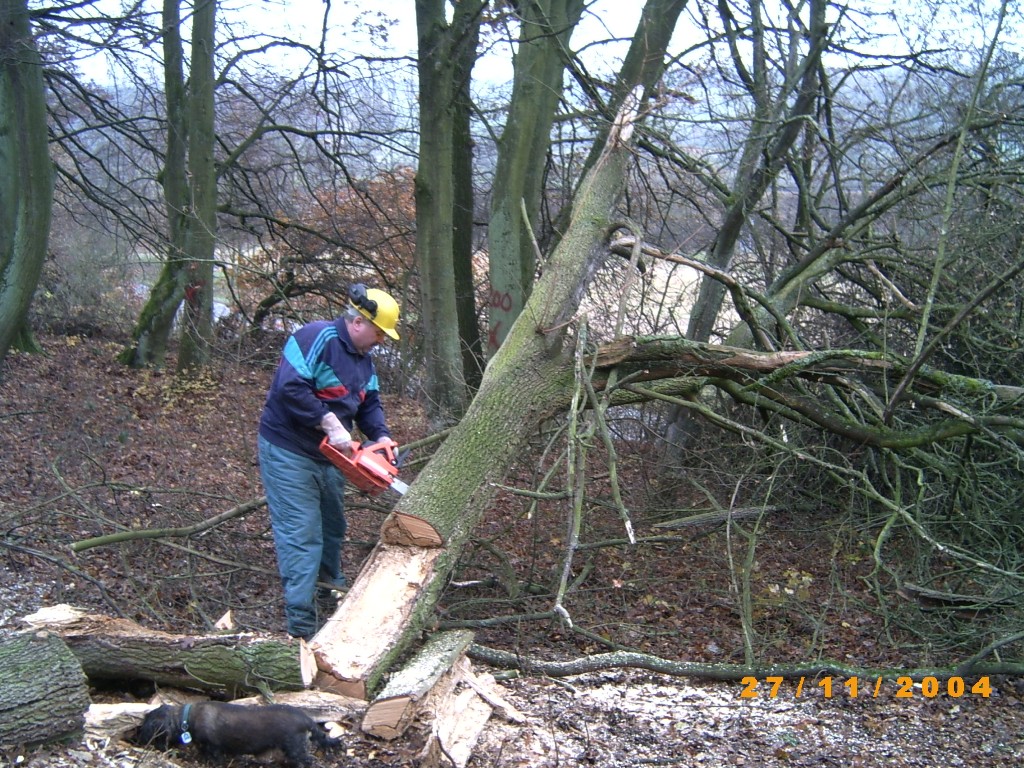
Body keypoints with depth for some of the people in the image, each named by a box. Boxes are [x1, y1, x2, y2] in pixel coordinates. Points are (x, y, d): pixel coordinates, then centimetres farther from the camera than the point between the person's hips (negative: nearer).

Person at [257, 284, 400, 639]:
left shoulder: (363, 358, 9)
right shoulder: (316, 338, -21)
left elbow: (370, 403, 10)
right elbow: (290, 388, -30)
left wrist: (381, 436, -8)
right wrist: (330, 423, -29)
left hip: (329, 456, 9)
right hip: (289, 453, -9)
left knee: (332, 526, 22)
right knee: (302, 534, -10)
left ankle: (329, 586, 44)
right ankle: (302, 625, -8)